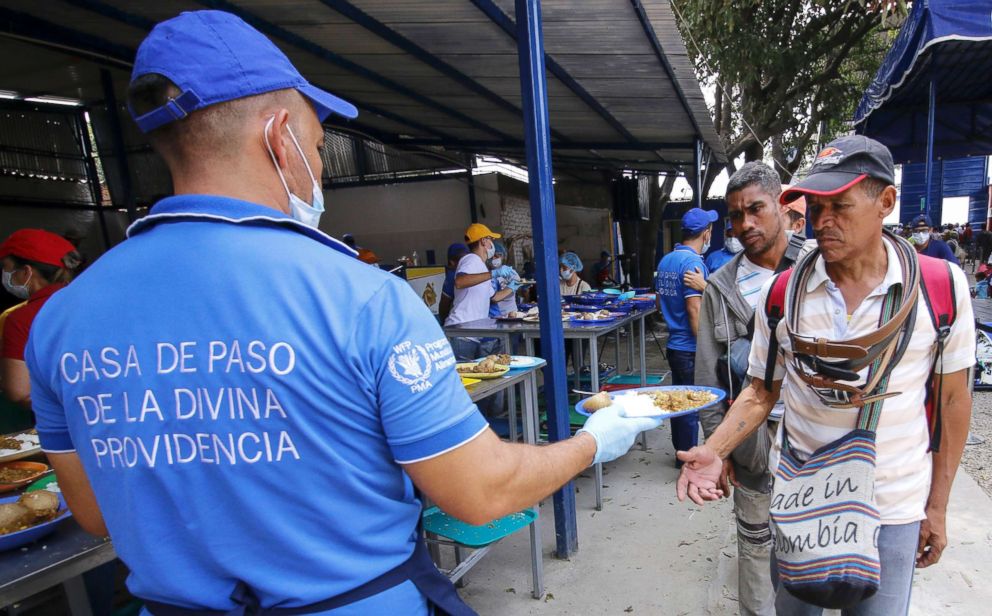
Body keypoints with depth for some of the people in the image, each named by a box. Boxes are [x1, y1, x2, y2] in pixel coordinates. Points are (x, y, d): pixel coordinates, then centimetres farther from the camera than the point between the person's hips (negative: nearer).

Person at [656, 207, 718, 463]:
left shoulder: (665, 261, 9)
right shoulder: (693, 263, -17)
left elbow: (660, 303, 17)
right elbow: (694, 310, -21)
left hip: (674, 345, 8)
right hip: (690, 348, -8)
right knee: (691, 406, 3)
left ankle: (681, 452, 32)